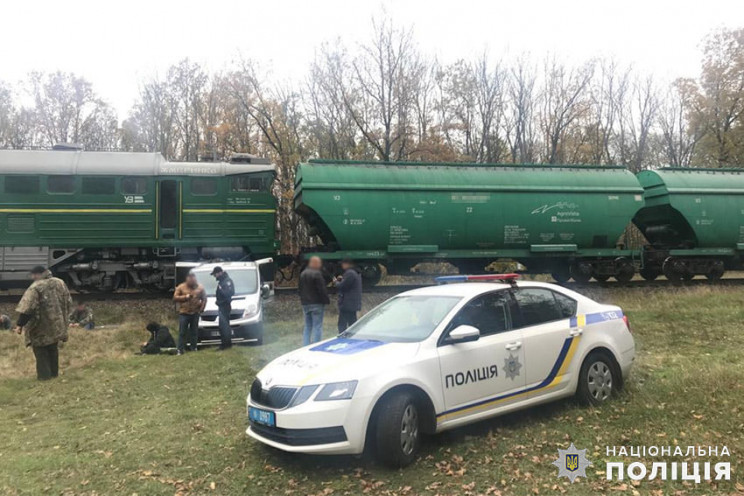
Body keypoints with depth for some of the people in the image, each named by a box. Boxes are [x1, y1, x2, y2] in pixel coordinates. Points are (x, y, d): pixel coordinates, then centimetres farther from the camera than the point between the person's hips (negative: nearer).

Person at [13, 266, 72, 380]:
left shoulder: (36, 287, -17)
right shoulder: (60, 283, 3)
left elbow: (27, 308, -22)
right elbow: (68, 303, 10)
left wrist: (20, 324, -17)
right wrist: (64, 319, 20)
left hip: (41, 327, -6)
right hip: (57, 324, 6)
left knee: (41, 351, 7)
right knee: (53, 349, 18)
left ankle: (44, 374, 6)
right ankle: (54, 372, 23)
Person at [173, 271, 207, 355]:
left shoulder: (200, 287, 3)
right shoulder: (181, 287, -1)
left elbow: (204, 299, 7)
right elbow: (175, 298, -3)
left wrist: (201, 309, -3)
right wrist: (185, 297, -15)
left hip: (195, 313, 2)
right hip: (184, 313, -2)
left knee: (194, 331, 7)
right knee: (182, 332, -4)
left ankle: (193, 347, 16)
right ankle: (180, 349, -3)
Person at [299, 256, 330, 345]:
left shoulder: (303, 274, 11)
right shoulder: (317, 274, -15)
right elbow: (322, 289, -17)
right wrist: (326, 300, -9)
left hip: (305, 304, 8)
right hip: (317, 304, -8)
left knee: (307, 326, 13)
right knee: (317, 326, -3)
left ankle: (305, 347, 13)